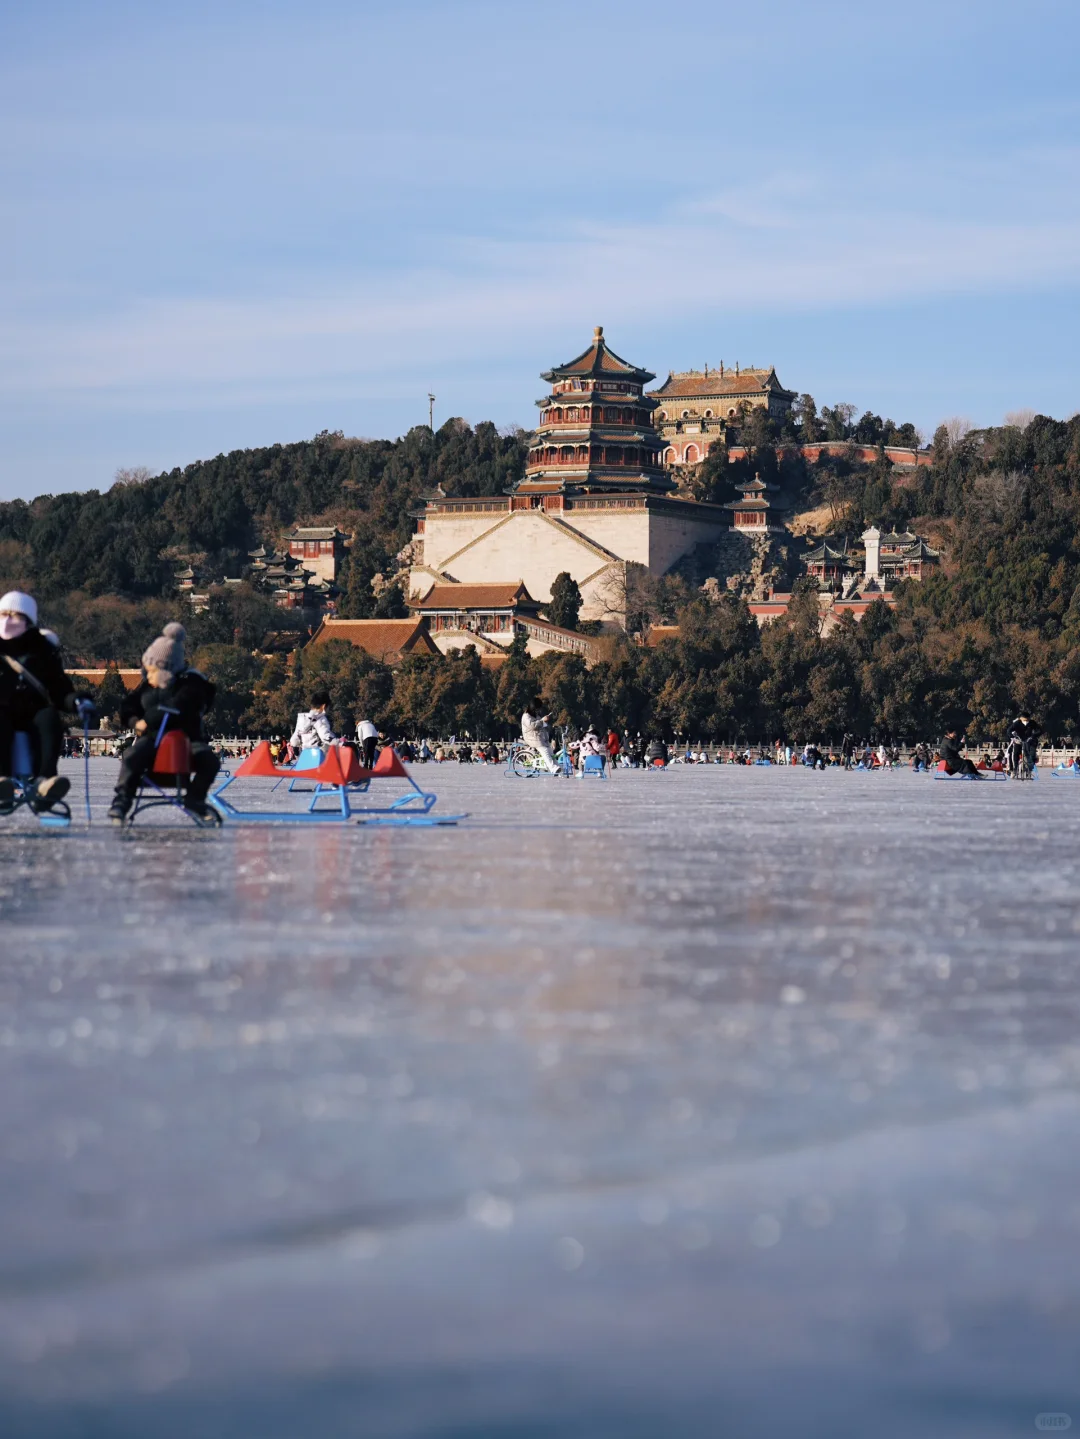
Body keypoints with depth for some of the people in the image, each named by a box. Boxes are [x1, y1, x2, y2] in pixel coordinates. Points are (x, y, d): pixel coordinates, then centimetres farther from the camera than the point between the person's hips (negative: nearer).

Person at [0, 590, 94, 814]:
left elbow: (60, 690, 11)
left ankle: (42, 783, -53)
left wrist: (76, 702, -11)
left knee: (49, 718, -34)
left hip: (31, 712, 1)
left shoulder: (43, 650, 15)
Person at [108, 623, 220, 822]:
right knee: (132, 757, -31)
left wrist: (148, 721, -18)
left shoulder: (191, 685, -8)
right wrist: (135, 720, -3)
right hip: (152, 739, 2)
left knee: (210, 761, -29)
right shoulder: (147, 686, 10)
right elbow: (127, 706, 19)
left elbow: (176, 710, -22)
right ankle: (122, 800, -23)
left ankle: (194, 800, -9)